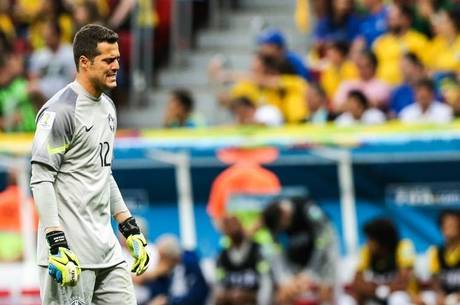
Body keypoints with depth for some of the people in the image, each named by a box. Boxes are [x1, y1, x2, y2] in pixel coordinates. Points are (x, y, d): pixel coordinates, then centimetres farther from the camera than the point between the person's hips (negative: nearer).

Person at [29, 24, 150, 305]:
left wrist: (130, 229, 21)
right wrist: (56, 244, -23)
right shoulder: (61, 110, -13)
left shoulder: (108, 107, 16)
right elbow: (41, 179, -16)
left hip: (107, 247, 9)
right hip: (71, 248, -9)